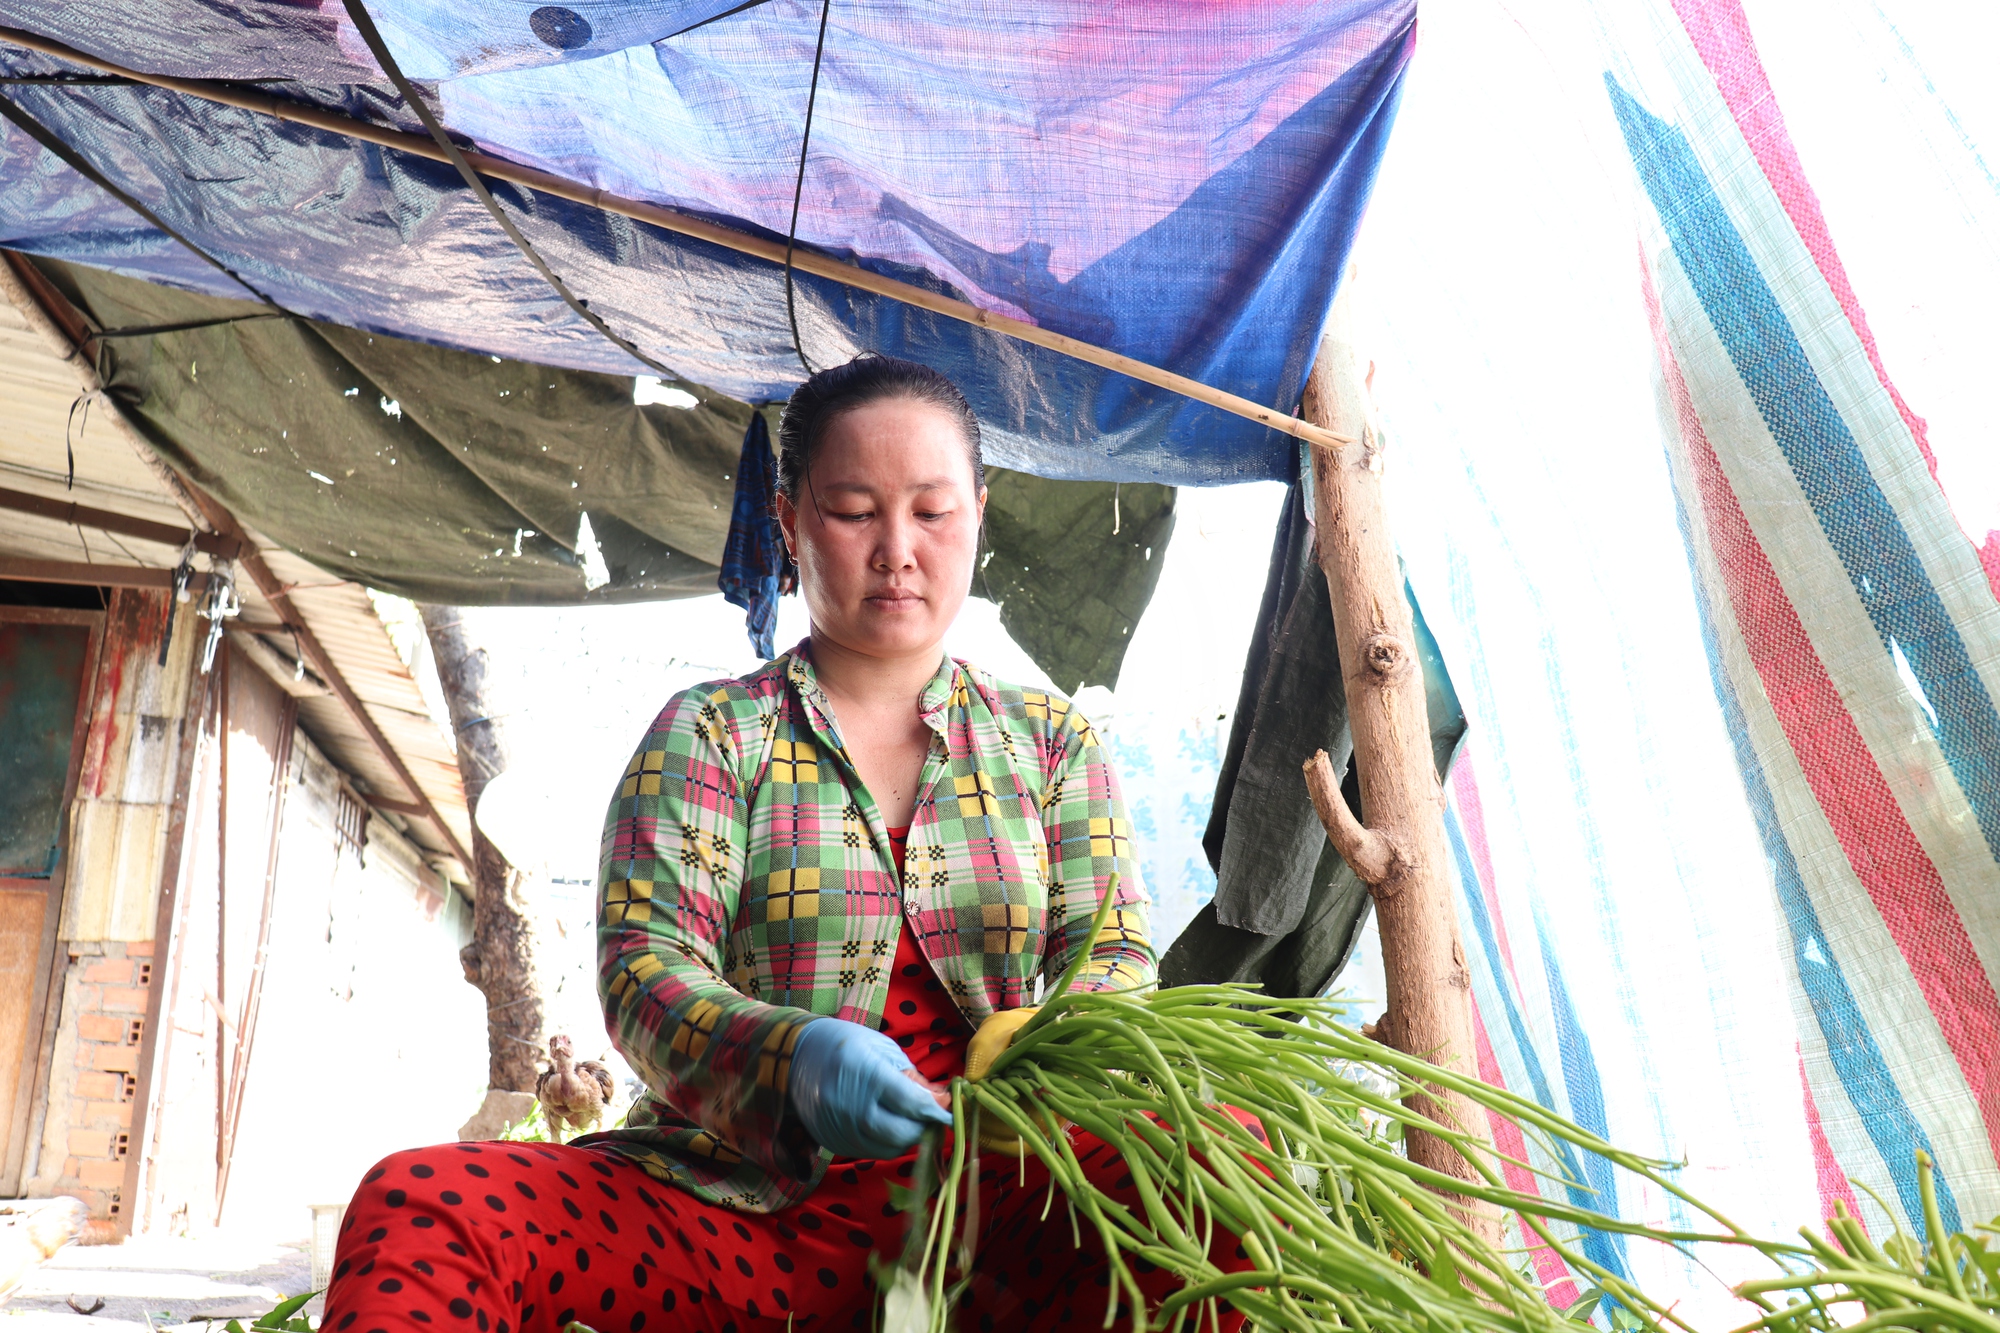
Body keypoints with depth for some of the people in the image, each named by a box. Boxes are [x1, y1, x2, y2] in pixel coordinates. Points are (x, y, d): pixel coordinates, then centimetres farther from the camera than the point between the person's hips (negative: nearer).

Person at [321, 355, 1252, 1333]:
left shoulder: (1052, 742, 13)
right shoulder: (710, 732, 6)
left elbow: (1115, 954, 4)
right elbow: (644, 967, -6)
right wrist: (795, 1057, -28)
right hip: (734, 1206, -1)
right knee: (414, 1206, -26)